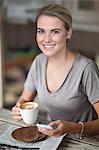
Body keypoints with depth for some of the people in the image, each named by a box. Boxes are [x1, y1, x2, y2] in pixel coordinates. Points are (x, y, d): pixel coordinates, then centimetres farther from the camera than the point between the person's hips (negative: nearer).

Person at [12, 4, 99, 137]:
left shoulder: (86, 68, -22)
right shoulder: (39, 61, -3)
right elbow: (25, 99, 11)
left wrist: (73, 128, -35)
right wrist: (19, 109, -10)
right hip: (51, 136, 4)